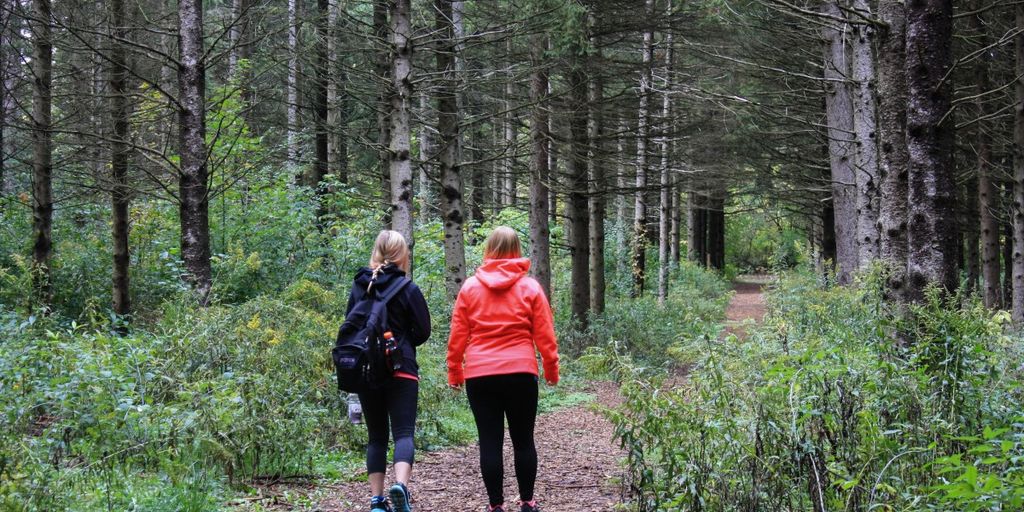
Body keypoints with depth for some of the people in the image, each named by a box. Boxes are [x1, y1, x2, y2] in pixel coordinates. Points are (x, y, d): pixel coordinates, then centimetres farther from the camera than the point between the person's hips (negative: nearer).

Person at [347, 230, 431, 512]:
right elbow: (423, 330, -2)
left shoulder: (359, 287, 5)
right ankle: (400, 485, -29)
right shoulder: (408, 288, -5)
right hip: (401, 371, -3)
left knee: (376, 436, 11)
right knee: (404, 433, -5)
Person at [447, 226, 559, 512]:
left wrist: (454, 371, 13)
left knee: (490, 442, 3)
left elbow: (457, 335, 4)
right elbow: (545, 335, 3)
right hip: (520, 373, 0)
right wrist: (551, 368, 14)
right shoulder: (530, 287, 2)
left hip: (479, 376, 0)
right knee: (523, 440, 10)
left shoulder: (470, 287, 3)